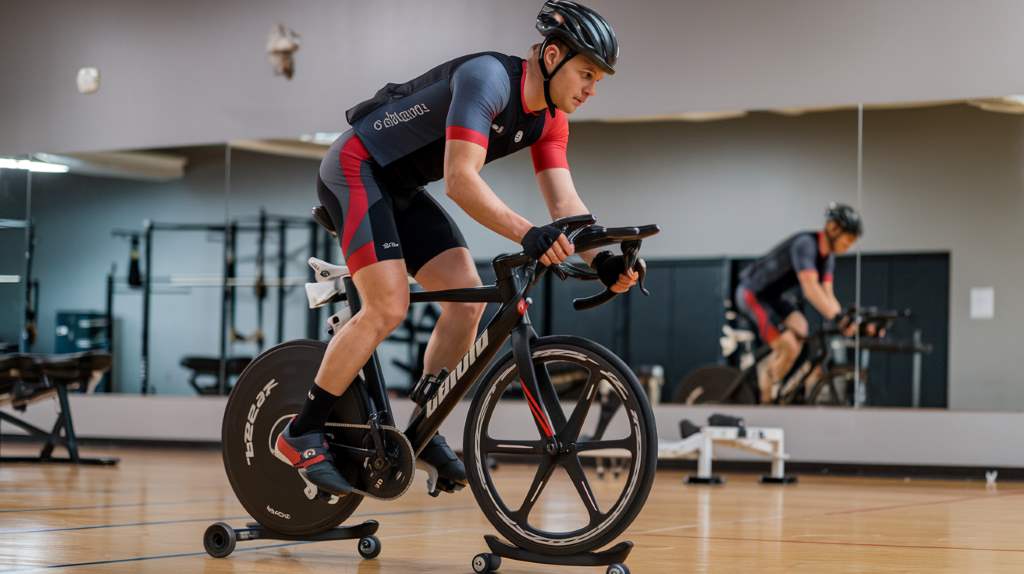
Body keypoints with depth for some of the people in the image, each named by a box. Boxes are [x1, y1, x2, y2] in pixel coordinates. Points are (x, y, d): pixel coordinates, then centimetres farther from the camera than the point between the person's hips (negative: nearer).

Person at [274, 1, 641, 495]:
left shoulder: (549, 120, 0)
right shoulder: (488, 78, -27)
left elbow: (564, 201, -4)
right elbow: (460, 179, -35)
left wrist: (601, 260, -21)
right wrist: (528, 235, -44)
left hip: (401, 189, 9)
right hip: (356, 169, -9)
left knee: (468, 299, -4)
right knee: (388, 308, -18)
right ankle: (302, 434, -8)